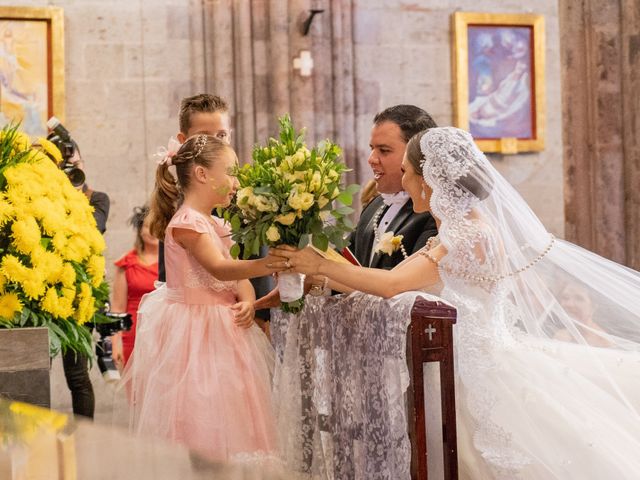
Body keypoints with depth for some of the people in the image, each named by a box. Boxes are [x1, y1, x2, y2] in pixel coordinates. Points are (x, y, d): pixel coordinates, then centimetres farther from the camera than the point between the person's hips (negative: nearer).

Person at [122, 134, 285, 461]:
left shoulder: (214, 224, 14)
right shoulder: (187, 222, -16)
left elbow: (237, 275, 11)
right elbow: (219, 269, -31)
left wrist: (247, 300, -11)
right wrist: (269, 264, -44)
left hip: (221, 328, 9)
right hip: (194, 332, -9)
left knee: (225, 416, 10)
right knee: (197, 421, -6)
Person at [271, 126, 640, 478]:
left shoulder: (472, 234, -21)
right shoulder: (459, 228, 9)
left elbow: (393, 284, -29)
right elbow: (393, 283, 10)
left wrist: (321, 265, -20)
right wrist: (318, 276, 10)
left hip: (488, 369, -9)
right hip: (478, 363, 9)